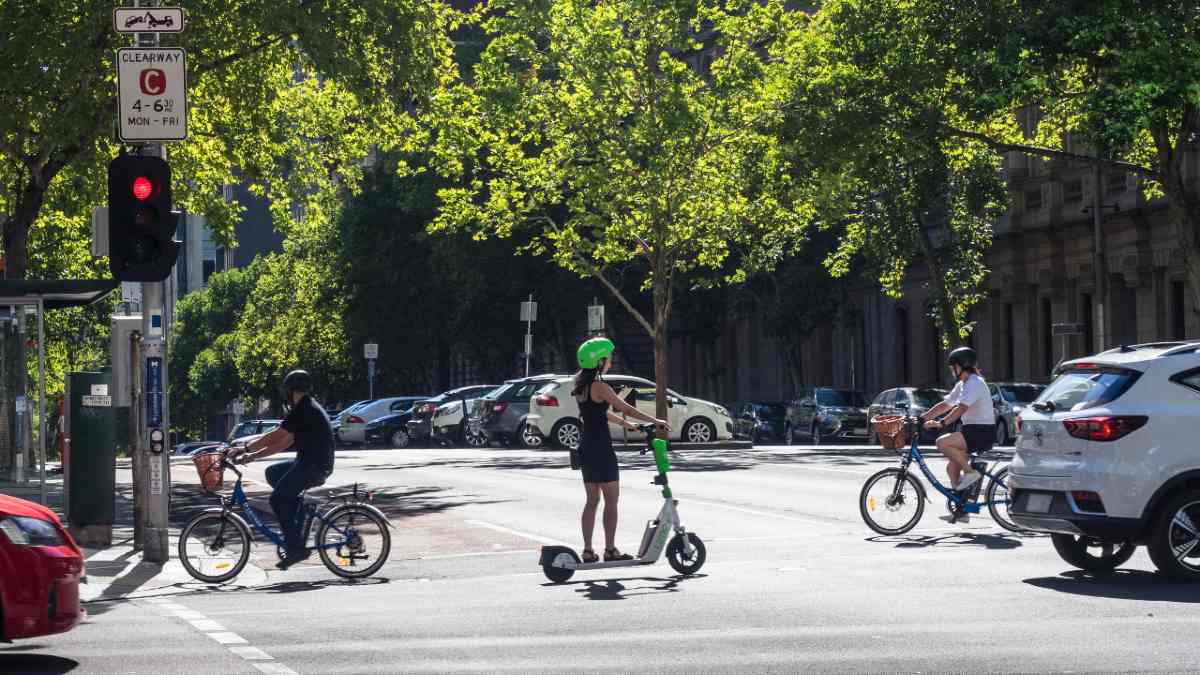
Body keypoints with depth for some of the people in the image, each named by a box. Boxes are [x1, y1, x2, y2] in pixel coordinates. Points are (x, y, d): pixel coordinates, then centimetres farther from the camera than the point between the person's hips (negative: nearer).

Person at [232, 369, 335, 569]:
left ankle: (296, 548, -12)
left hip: (314, 466, -10)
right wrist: (253, 455, 14)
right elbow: (285, 442, 19)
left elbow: (275, 437, -15)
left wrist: (246, 449, -7)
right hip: (310, 463, 10)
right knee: (272, 472, 18)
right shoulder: (310, 408, 19)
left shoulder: (303, 410, -13)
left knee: (277, 499, -11)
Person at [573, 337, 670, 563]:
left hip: (586, 448, 9)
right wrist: (655, 421, -7)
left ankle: (588, 551, 11)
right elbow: (626, 408, -14)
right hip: (601, 449, -9)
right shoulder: (599, 387, -15)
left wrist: (626, 424, 32)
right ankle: (610, 550, 0)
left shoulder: (582, 386, 11)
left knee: (592, 500, 11)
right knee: (611, 499, -1)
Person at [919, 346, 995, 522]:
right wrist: (923, 417, 9)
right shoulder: (962, 385, 17)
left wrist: (941, 423, -34)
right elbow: (945, 405, 17)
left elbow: (961, 408, -27)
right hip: (973, 430, 10)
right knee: (952, 467, 7)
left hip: (982, 431, -10)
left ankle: (970, 472, -13)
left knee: (943, 442, -25)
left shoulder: (975, 384, -15)